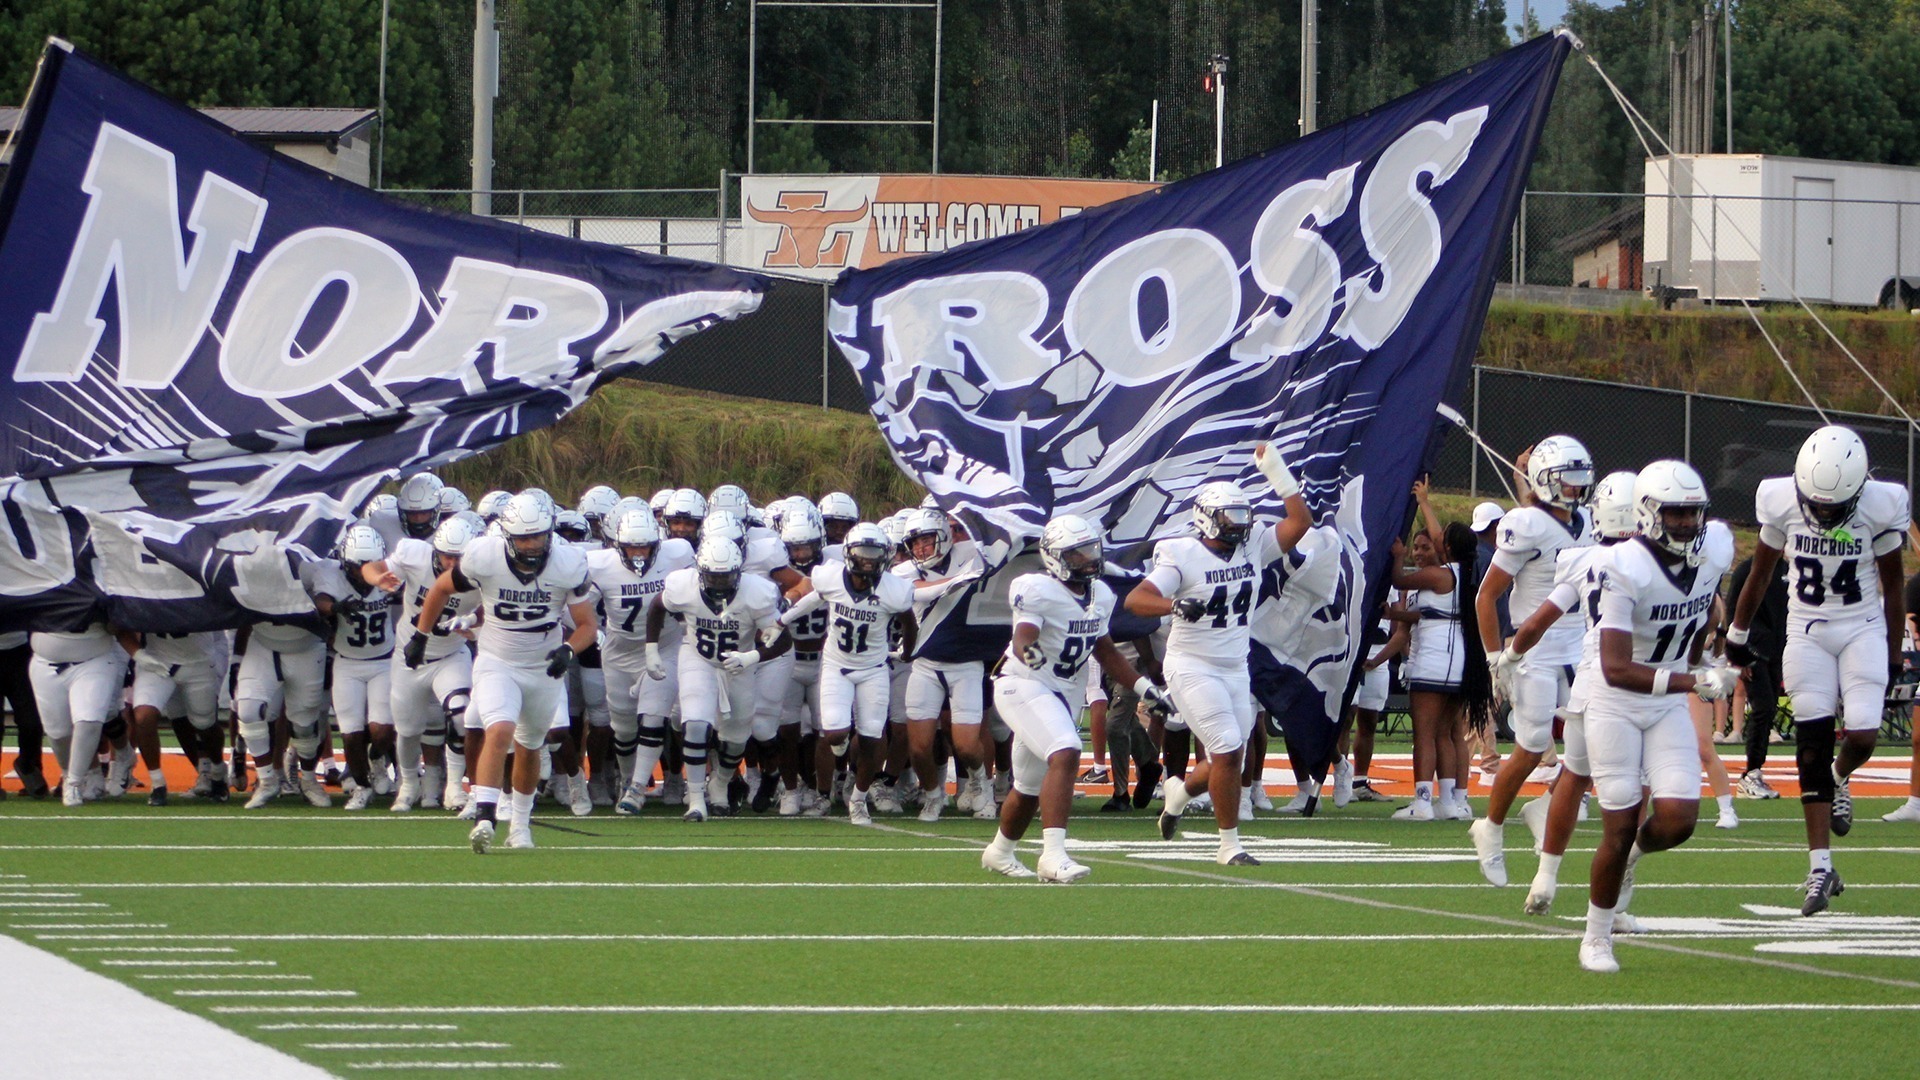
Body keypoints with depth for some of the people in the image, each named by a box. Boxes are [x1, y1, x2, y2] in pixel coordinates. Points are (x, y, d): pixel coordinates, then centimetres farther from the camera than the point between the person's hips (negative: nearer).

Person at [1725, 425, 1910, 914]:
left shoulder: (1880, 507, -15)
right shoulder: (1781, 502, -13)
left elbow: (1892, 583, -1)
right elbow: (1761, 571, 5)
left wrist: (1894, 654, 4)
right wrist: (1738, 632, 15)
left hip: (1863, 630, -1)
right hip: (1807, 631, 1)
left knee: (1862, 736, -15)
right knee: (1812, 746, -4)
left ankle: (1839, 778, 24)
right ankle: (1820, 866, -2)